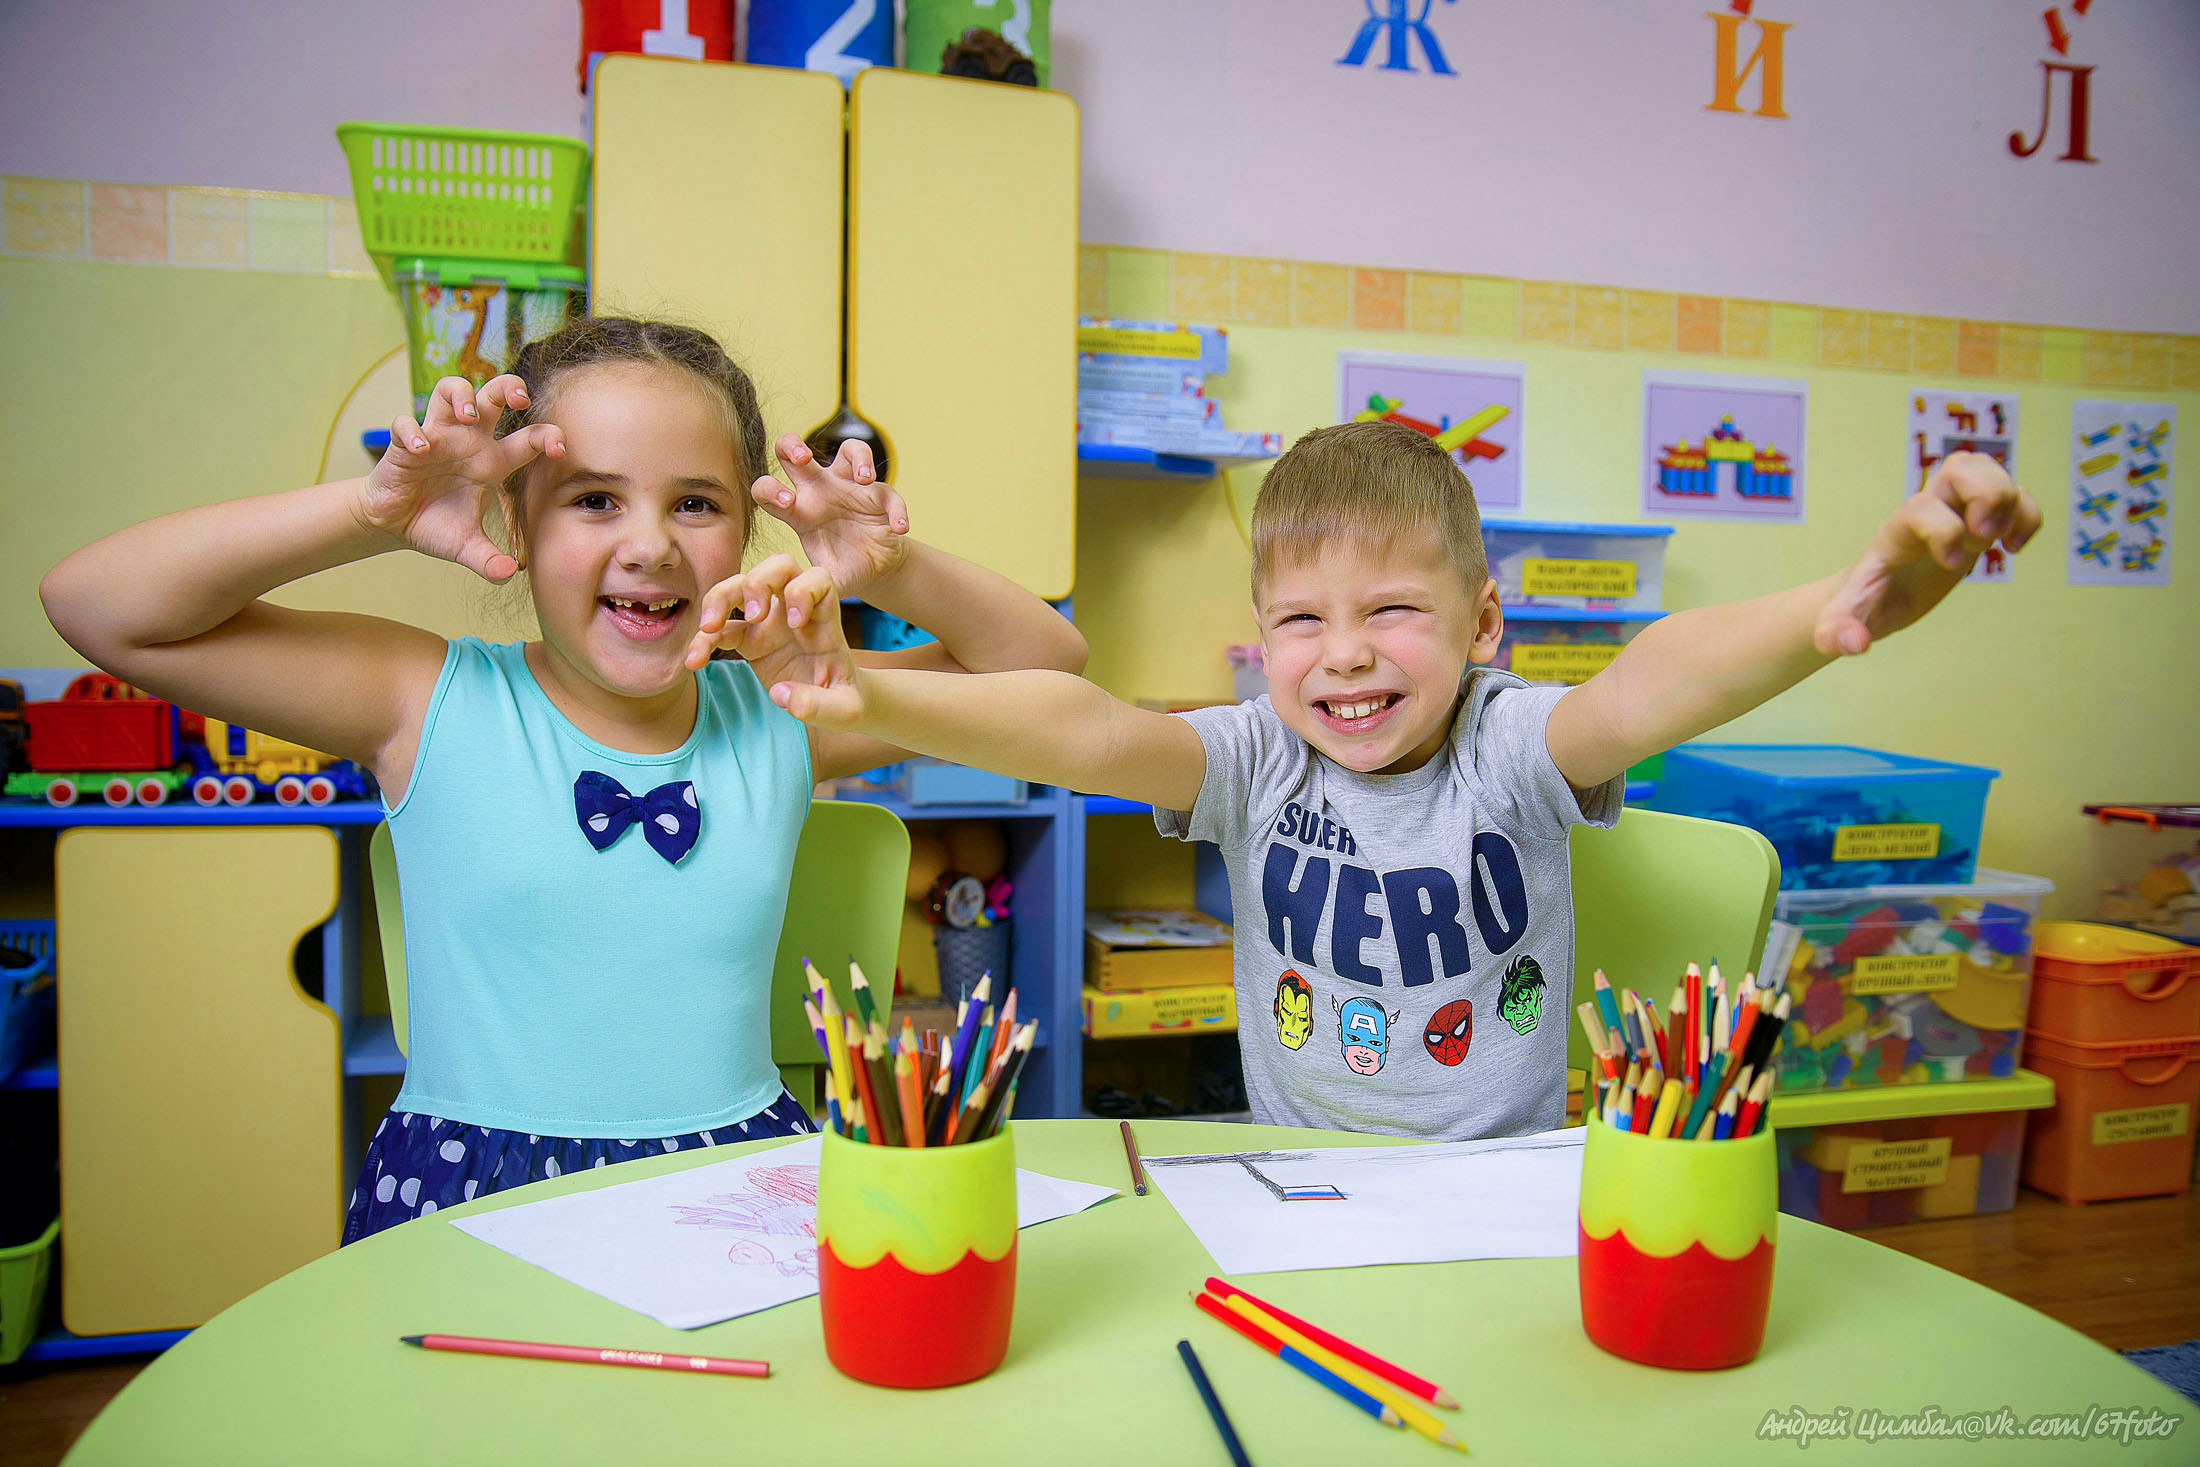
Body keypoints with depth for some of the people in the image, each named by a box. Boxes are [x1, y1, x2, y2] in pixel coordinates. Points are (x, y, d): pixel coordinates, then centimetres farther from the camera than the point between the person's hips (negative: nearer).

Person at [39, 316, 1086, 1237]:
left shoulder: (781, 713, 6)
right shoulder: (433, 701, -1)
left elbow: (1047, 662, 9)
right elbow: (97, 606, -4)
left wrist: (896, 575, -9)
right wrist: (373, 513, -13)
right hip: (467, 1204, -2)